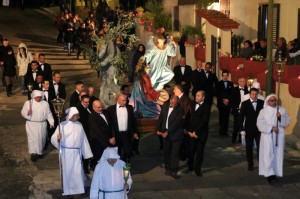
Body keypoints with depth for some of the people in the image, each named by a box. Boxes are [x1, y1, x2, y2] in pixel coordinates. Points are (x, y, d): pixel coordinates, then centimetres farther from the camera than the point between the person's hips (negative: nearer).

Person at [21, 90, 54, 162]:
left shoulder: (45, 103, 2)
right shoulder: (28, 103, -4)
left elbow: (49, 114, 7)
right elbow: (23, 112, 0)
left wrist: (51, 122, 2)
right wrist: (27, 113, -21)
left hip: (42, 124, 3)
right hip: (31, 124, -3)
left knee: (41, 139, 9)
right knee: (32, 139, -9)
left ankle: (39, 152, 26)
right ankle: (33, 153, -10)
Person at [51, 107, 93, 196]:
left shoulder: (79, 125, 5)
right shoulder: (62, 125, -5)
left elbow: (84, 140, 10)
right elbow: (53, 139, -6)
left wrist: (88, 153, 10)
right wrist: (57, 138, -30)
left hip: (76, 153, 2)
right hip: (66, 153, -2)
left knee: (78, 172, 0)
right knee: (67, 171, 6)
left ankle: (79, 190, 11)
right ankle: (67, 191, 17)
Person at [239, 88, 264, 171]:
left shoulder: (261, 103, 0)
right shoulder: (245, 104, -2)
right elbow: (241, 117, -3)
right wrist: (241, 129, -9)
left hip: (259, 129, 0)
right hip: (249, 129, 0)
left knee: (260, 147, -1)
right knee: (249, 147, 8)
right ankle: (250, 164, 20)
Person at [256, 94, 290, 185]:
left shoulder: (282, 110, 8)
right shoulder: (263, 111, 0)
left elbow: (287, 121, 3)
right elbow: (260, 124, -9)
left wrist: (281, 117, -16)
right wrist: (271, 128, -18)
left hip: (279, 136, 3)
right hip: (267, 136, -3)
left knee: (277, 155, 4)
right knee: (268, 155, -8)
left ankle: (275, 174, 13)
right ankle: (270, 175, -9)